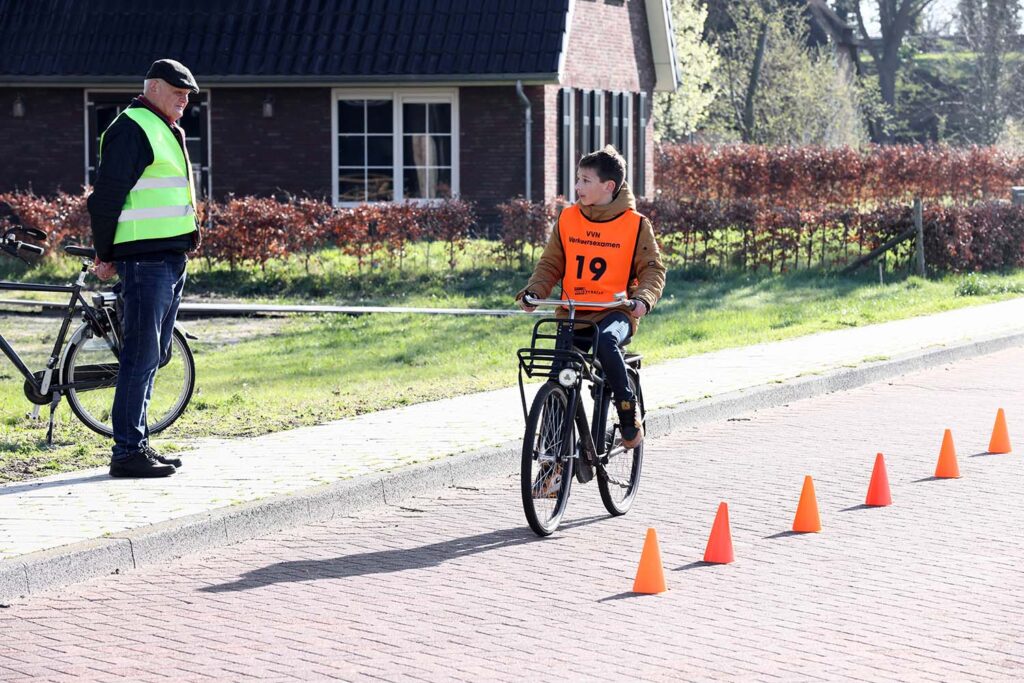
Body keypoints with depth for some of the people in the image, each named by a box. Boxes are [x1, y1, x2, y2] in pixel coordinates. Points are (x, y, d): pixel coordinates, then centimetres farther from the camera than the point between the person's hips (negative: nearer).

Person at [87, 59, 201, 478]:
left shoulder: (167, 131, 20)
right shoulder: (132, 129, -11)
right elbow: (106, 195, -14)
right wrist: (105, 255, -11)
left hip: (171, 258, 10)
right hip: (145, 259, -10)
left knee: (153, 356, 13)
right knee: (141, 355, -10)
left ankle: (137, 442, 19)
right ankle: (127, 452, -8)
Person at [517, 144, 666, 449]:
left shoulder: (635, 224, -1)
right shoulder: (567, 219, 8)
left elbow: (653, 269, -1)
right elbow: (550, 264, 11)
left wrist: (643, 299, -21)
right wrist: (534, 292, -7)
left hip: (614, 312, -4)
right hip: (572, 312, 4)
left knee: (605, 341, -36)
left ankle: (629, 414, -18)